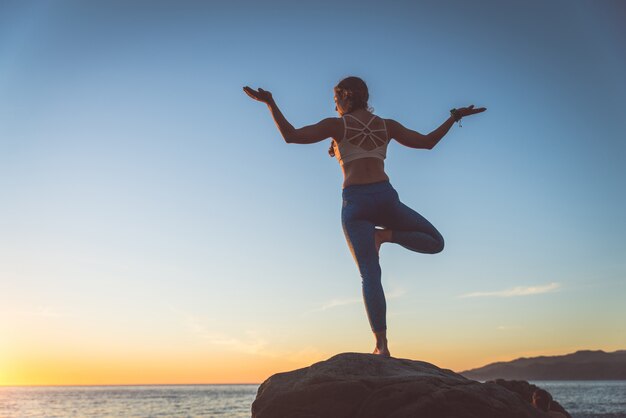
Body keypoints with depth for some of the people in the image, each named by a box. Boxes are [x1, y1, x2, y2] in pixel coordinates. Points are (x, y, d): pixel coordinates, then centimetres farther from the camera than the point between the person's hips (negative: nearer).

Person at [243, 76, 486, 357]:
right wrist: (454, 118, 34)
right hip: (385, 197, 2)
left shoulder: (337, 125, 5)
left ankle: (382, 345, -13)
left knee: (370, 275, -3)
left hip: (355, 202, -1)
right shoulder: (386, 125, 14)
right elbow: (428, 142, 19)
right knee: (435, 242, 20)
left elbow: (291, 135, -4)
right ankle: (386, 235, -6)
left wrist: (270, 103, 4)